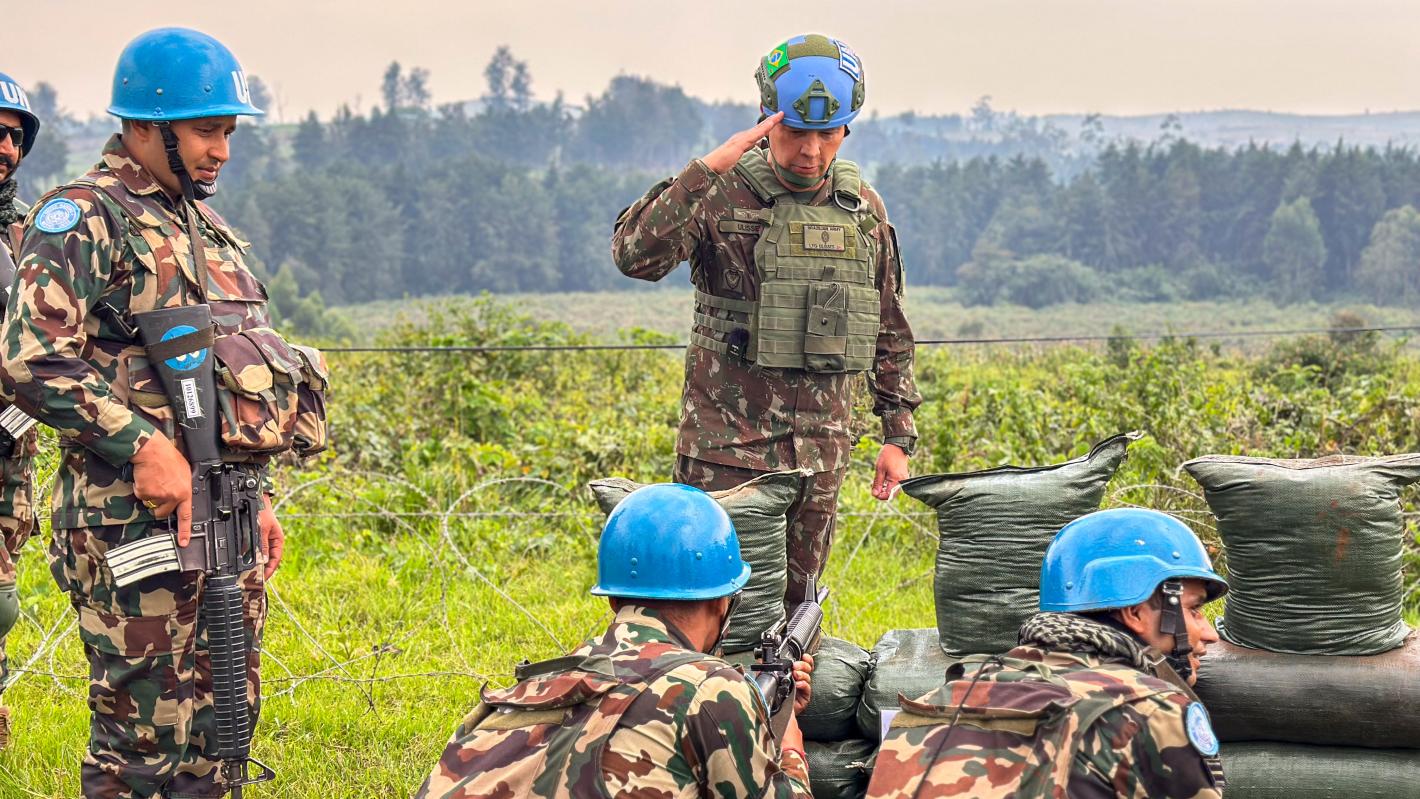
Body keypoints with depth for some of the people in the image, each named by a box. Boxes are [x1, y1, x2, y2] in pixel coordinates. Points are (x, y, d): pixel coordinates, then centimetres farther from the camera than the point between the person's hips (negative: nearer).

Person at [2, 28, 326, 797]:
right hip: (138, 522, -8)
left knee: (217, 732, 12)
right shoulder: (82, 220, -7)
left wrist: (257, 496, 21)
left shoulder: (208, 229, 19)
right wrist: (142, 446, -23)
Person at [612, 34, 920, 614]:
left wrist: (898, 436, 12)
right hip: (726, 443, -4)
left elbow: (890, 332, 16)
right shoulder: (722, 195, -6)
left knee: (796, 602, 10)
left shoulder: (864, 208, 8)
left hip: (820, 447, 4)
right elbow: (635, 256, -23)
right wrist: (708, 169, -28)